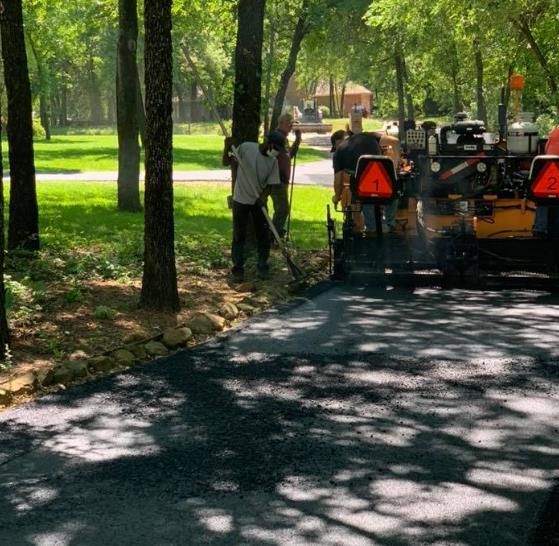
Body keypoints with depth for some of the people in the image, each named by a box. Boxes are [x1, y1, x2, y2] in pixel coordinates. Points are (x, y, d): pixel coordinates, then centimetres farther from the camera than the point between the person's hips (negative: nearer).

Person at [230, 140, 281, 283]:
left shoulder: (273, 160, -4)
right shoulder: (245, 148, -12)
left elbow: (271, 183, -4)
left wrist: (263, 196, -22)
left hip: (259, 201, 3)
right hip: (241, 199, -3)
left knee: (263, 235, 6)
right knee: (239, 236, 1)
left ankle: (262, 267, 20)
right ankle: (237, 269, 6)